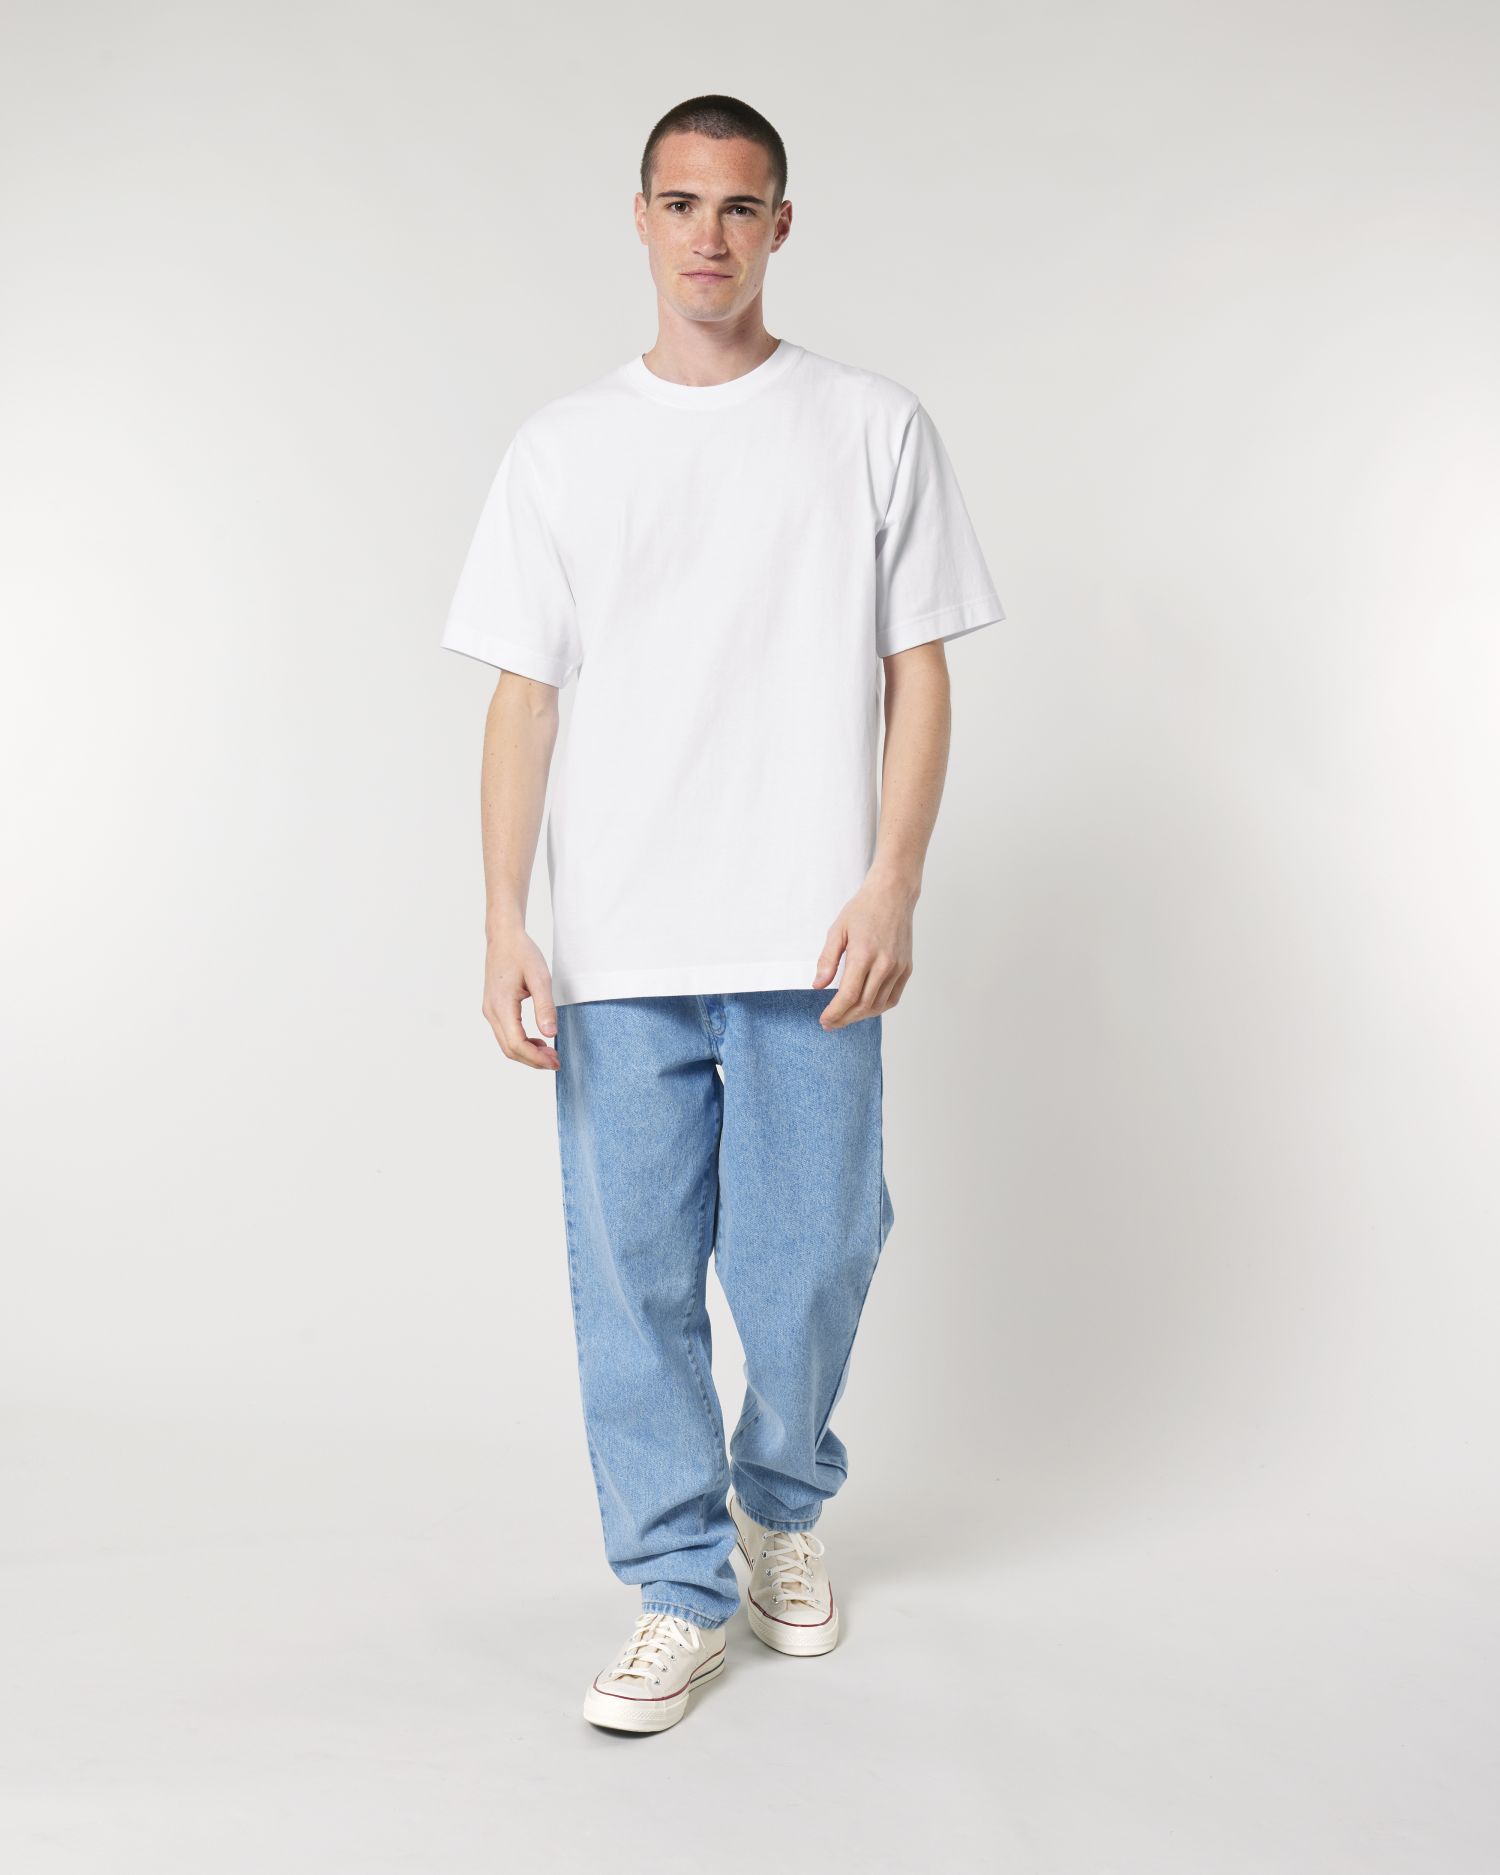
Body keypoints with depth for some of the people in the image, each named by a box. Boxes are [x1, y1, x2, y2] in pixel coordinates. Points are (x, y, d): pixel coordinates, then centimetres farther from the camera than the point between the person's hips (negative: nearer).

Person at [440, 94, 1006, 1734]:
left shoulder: (874, 429, 7)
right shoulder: (561, 447, 10)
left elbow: (919, 674, 5)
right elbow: (522, 696, 7)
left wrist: (891, 884, -6)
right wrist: (504, 926, -2)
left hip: (806, 942, -1)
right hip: (616, 952, 1)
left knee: (810, 1264, 3)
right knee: (632, 1274, 3)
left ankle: (780, 1504, 32)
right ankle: (678, 1592, 18)